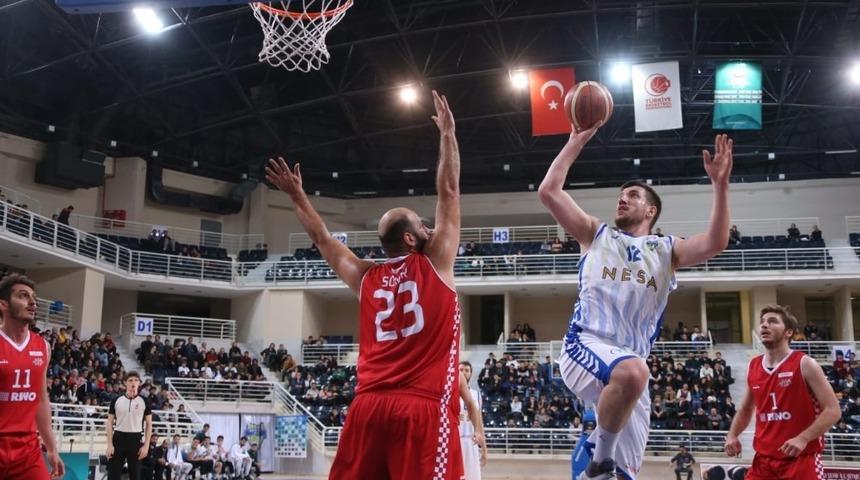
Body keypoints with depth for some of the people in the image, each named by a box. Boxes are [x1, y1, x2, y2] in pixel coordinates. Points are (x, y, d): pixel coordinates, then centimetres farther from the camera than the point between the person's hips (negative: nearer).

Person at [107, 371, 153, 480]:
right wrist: (110, 444, -5)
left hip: (136, 439, 0)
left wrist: (146, 445, -5)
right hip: (119, 438, 0)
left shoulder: (144, 401, 2)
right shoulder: (117, 400, 2)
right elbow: (110, 423, 4)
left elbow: (149, 424, 3)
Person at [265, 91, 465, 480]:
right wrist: (447, 134, 18)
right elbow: (449, 191, 9)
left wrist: (297, 195, 41)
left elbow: (322, 239, 29)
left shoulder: (365, 278, 16)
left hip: (370, 406, 5)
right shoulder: (435, 263, 5)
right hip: (424, 406, -5)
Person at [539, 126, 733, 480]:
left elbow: (716, 243, 0)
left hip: (631, 364, 3)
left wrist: (720, 185, -8)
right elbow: (548, 191, 8)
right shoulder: (596, 235, 16)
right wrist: (577, 142, 9)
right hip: (586, 346, -3)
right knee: (632, 371, -39)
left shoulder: (666, 250, 19)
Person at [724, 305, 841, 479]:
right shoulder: (753, 367, 9)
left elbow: (833, 410, -11)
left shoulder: (804, 364, -7)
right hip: (764, 459, 5)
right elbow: (745, 409, 23)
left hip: (802, 459, -5)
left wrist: (803, 438, -22)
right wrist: (732, 435, 5)